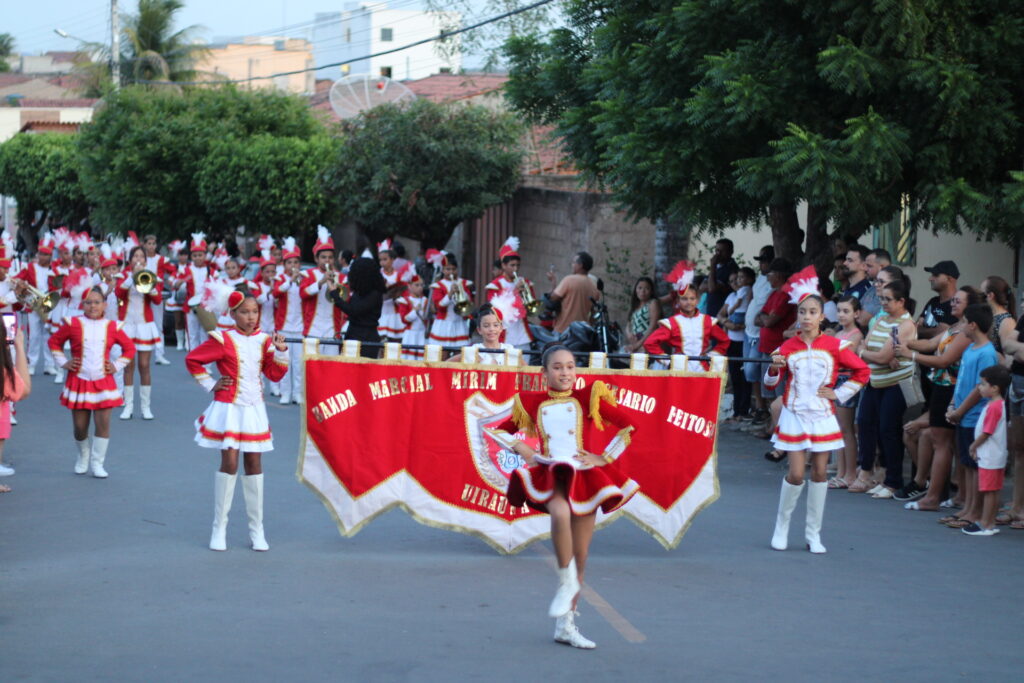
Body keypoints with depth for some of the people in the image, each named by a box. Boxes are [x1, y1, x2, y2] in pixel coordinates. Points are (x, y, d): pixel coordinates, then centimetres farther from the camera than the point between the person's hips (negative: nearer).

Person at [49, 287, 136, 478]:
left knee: (103, 424, -8)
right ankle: (83, 457, 30)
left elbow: (130, 348, 13)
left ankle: (97, 463, 4)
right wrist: (63, 362, 4)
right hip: (79, 381, 0)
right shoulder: (73, 324, -2)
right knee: (79, 427, 4)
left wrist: (117, 366, 4)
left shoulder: (112, 327, 1)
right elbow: (54, 341, 10)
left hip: (103, 383, 0)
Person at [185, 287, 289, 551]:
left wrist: (281, 351, -12)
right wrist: (209, 384, -2)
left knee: (254, 464, 6)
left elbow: (275, 374, 2)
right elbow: (192, 359, -1)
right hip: (229, 408, -4)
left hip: (255, 410, 4)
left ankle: (256, 529, 12)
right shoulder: (224, 340, -8)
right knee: (229, 463, -6)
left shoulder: (264, 340, 4)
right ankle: (219, 528, 4)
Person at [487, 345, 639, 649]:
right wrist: (521, 448, 4)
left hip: (584, 476, 1)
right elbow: (499, 430, 21)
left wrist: (605, 458, -2)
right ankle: (566, 580, -18)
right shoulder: (533, 403, 8)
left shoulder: (589, 397, 3)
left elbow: (627, 426, 2)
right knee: (560, 513, -37)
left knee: (580, 556, 5)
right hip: (550, 476, -1)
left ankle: (566, 624, 16)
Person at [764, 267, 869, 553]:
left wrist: (839, 394, 0)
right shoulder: (788, 347, 0)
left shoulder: (834, 345, -2)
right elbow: (770, 383, 3)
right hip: (794, 416, -1)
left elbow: (862, 371, 5)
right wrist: (774, 369, -17)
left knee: (820, 472, 2)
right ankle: (781, 526, 13)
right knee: (796, 473, -7)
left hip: (822, 417, 1)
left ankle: (813, 534, 12)